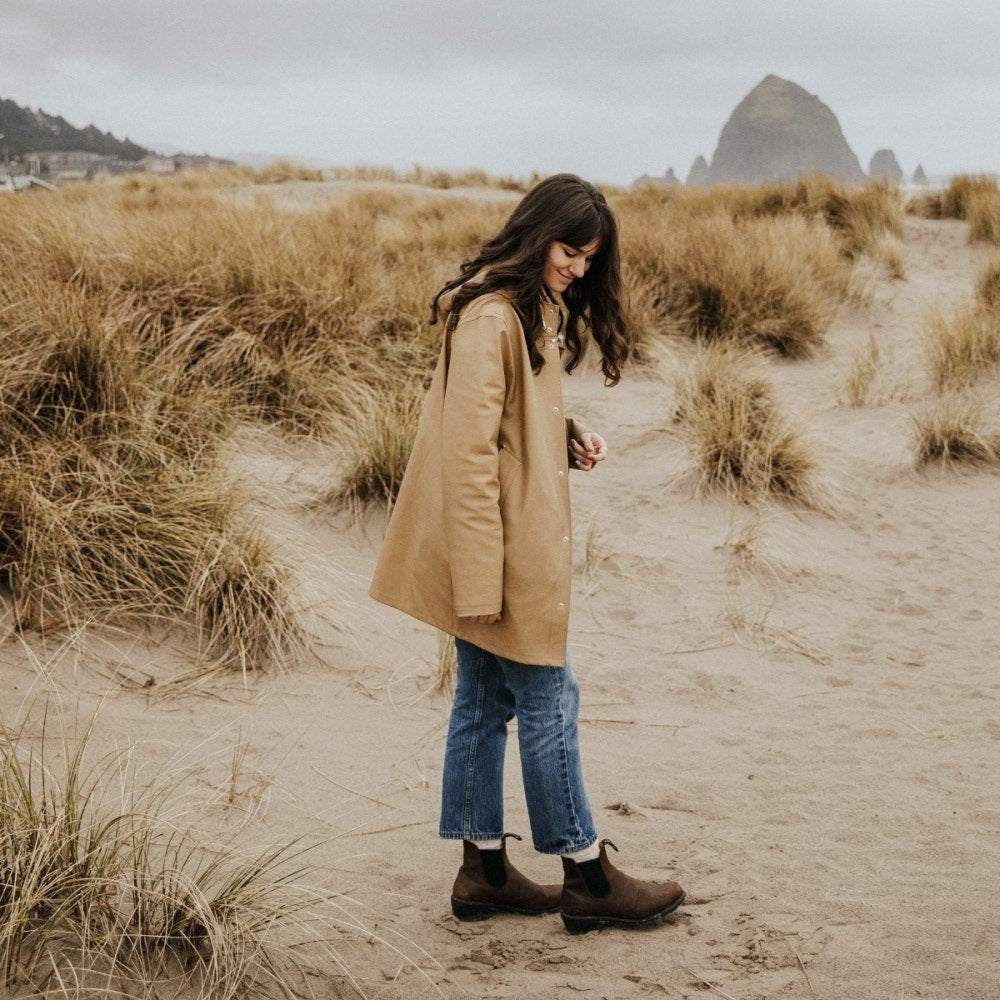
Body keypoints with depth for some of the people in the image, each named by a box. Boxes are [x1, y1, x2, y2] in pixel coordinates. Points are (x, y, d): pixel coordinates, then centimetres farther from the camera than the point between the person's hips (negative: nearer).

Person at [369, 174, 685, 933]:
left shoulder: (538, 310, 12)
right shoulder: (490, 316, -19)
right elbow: (469, 452, -23)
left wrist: (571, 440, 2)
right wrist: (481, 579, -23)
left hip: (521, 541, 10)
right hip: (498, 549, -10)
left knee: (486, 702, 13)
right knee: (549, 702, 0)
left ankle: (485, 871, 22)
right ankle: (587, 877, 12)